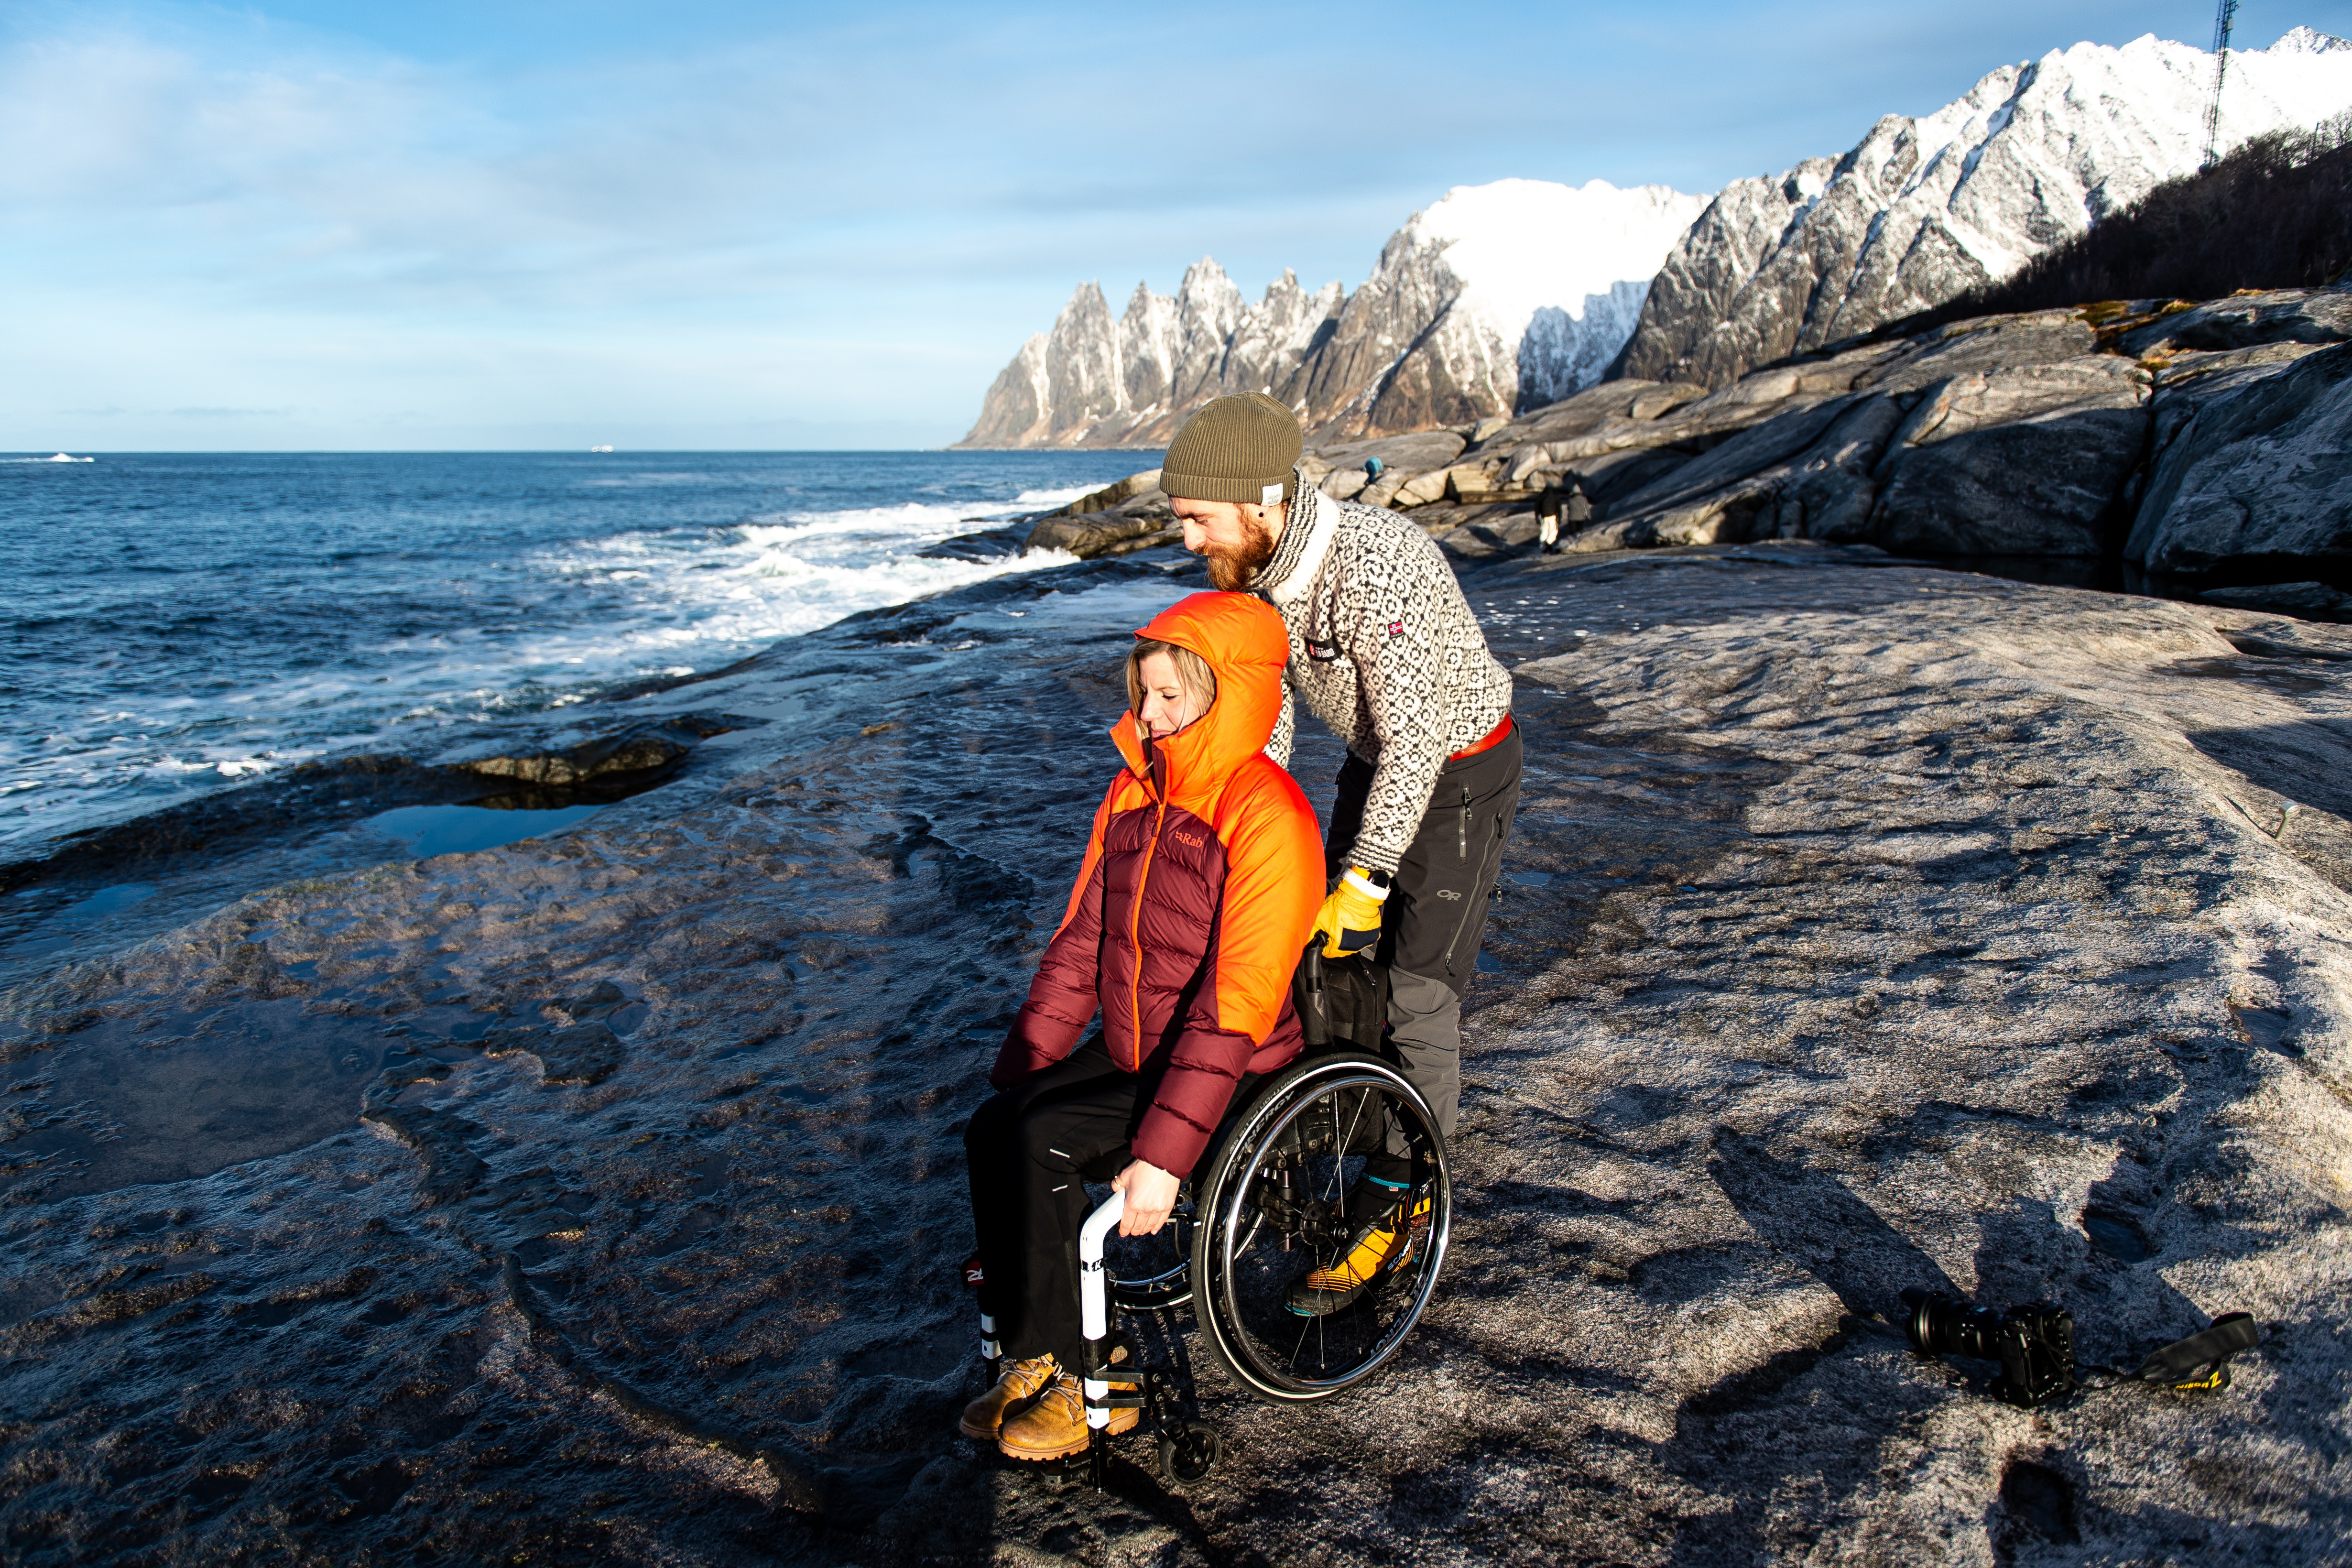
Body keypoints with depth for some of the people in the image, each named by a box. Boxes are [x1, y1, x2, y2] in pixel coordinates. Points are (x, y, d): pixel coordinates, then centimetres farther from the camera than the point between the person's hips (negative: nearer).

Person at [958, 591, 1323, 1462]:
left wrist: (1164, 1152, -28)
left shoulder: (1267, 817, -20)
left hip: (1230, 1073, -7)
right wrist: (1018, 1072, 3)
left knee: (1048, 1141, -23)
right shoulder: (1135, 791, 5)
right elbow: (1081, 941, 9)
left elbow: (1236, 1007, -25)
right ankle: (1035, 1356, 1)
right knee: (992, 1130, -13)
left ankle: (1053, 1369, -3)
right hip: (1131, 1053, 7)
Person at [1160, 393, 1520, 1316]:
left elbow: (1415, 742, -33)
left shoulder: (1376, 566, -35)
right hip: (1377, 759, 8)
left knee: (1417, 987, -8)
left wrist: (1364, 881, -32)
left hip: (1458, 768, -7)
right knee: (1337, 961, 10)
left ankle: (1391, 1211, 4)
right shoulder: (1252, 567, -10)